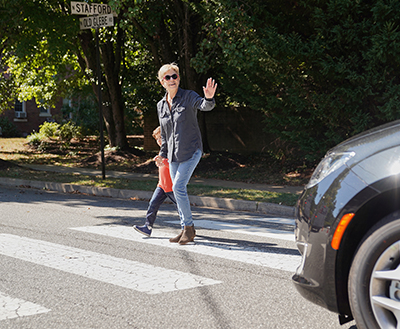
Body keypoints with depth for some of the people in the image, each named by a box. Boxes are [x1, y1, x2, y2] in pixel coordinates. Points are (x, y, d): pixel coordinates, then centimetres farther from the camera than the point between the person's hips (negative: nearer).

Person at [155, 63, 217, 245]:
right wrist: (163, 153, 22)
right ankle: (186, 229, 19)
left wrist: (209, 98, -50)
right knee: (178, 190, 9)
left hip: (191, 150, -6)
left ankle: (188, 226, -3)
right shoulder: (161, 105, 10)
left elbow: (204, 105, -28)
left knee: (178, 186, -16)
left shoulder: (188, 96, -7)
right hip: (174, 155, 6)